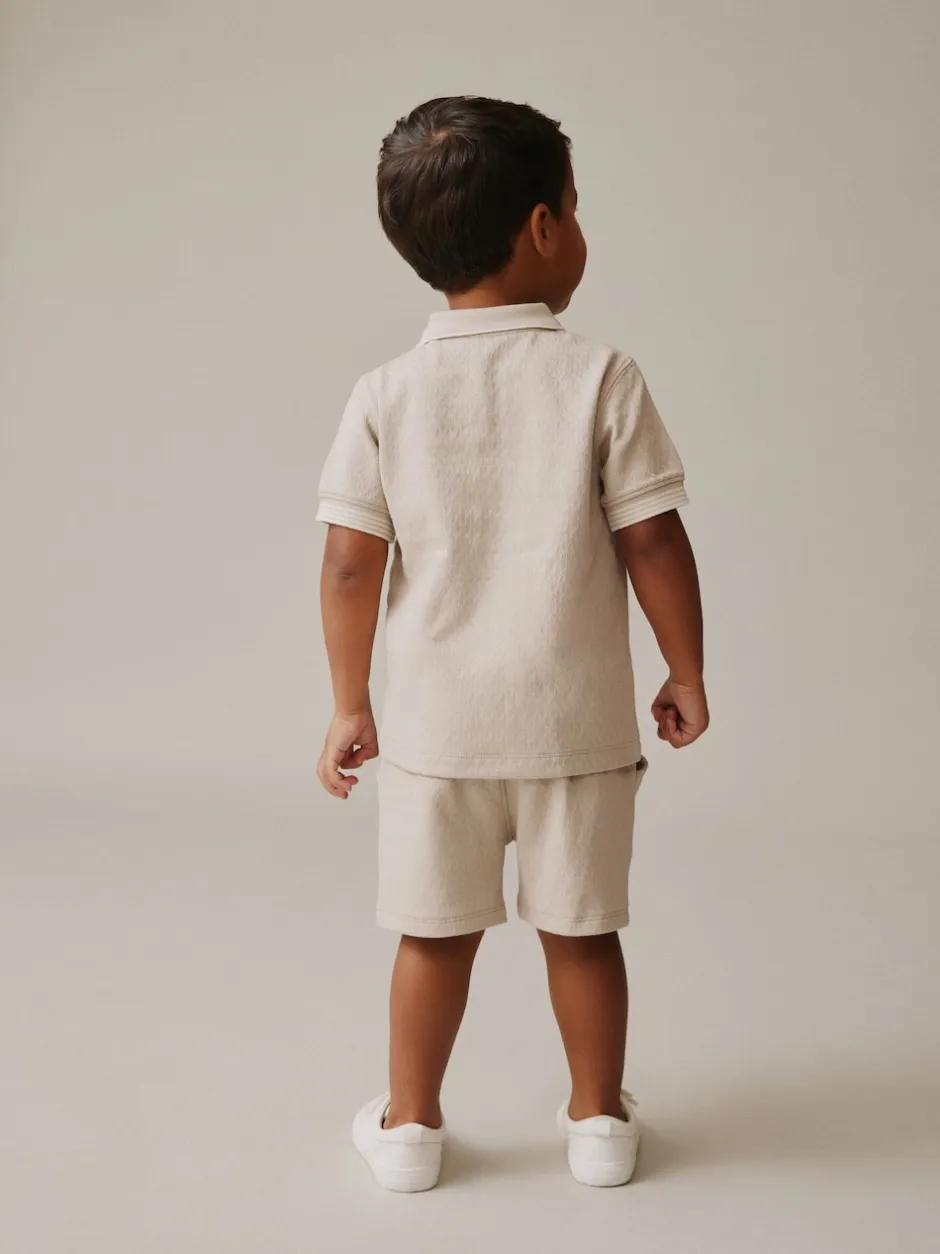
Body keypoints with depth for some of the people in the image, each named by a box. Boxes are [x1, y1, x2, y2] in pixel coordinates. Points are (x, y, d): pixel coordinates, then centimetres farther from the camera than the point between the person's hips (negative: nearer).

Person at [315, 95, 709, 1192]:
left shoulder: (386, 396, -5)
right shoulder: (601, 379, -10)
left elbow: (350, 566, -6)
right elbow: (653, 543, -11)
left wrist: (351, 708, 6)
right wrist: (687, 678, 3)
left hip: (435, 721, 1)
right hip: (576, 720, -1)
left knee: (435, 933, 15)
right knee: (581, 928, 15)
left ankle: (409, 1125, 29)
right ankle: (599, 1122, 30)